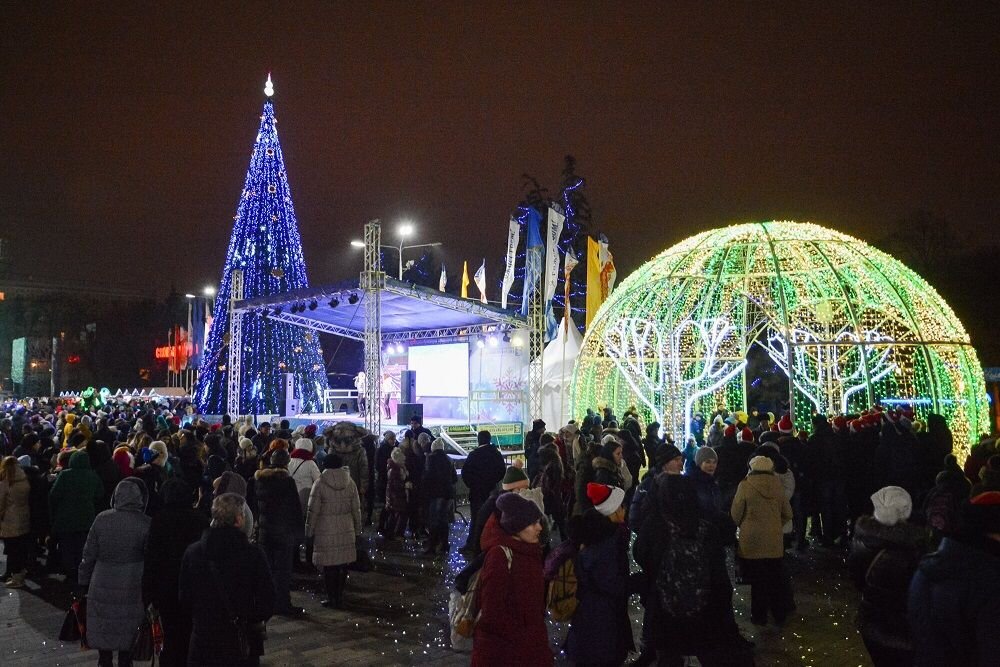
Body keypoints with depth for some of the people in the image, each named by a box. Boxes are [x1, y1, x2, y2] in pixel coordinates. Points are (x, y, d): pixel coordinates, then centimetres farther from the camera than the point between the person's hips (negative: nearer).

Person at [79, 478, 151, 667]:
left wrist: (84, 581, 11)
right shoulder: (145, 523, -12)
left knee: (102, 629, 15)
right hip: (132, 588, -1)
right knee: (127, 631, 12)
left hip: (102, 587, 2)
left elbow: (89, 554, 0)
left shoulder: (101, 519, -6)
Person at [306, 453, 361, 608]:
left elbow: (312, 510, -7)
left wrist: (309, 531, 3)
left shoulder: (320, 483, -8)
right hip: (346, 530, 3)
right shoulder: (350, 483, 2)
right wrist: (357, 530, 16)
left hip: (325, 531, -3)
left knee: (329, 565, 4)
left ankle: (331, 597, 10)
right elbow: (356, 509, 7)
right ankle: (339, 597, 15)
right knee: (343, 564, 10)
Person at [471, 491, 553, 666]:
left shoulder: (529, 551, 5)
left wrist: (537, 636, 3)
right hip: (501, 648, -7)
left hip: (529, 645, 7)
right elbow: (492, 612, -21)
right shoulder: (500, 555, -19)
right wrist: (522, 639, -14)